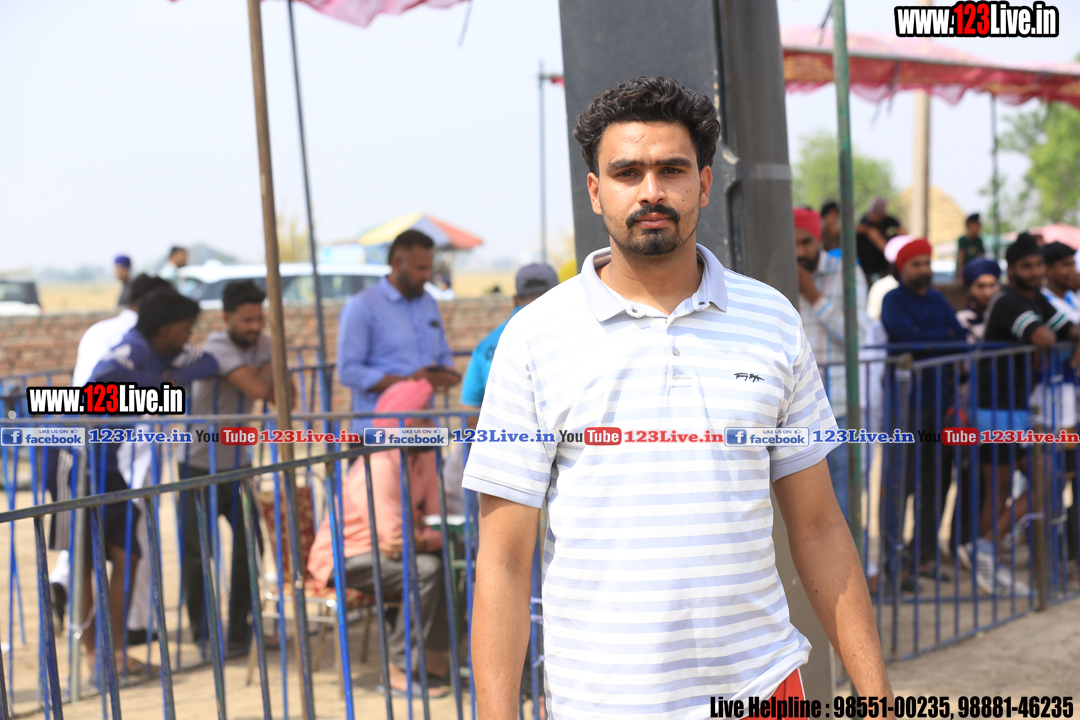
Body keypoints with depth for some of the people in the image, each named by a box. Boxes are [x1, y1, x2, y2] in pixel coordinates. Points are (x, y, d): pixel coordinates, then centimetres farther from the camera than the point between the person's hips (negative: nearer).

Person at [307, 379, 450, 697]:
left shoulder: (425, 457, 1)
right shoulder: (379, 466, -25)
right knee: (425, 568, -28)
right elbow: (396, 540, -30)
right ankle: (398, 670, -19)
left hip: (380, 551, 8)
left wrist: (420, 540, -25)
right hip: (341, 559, -8)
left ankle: (435, 657, -3)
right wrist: (428, 538, -11)